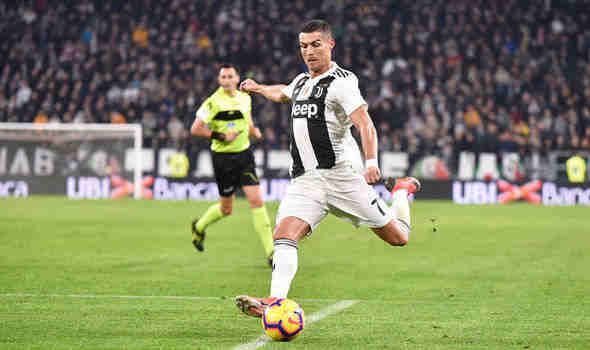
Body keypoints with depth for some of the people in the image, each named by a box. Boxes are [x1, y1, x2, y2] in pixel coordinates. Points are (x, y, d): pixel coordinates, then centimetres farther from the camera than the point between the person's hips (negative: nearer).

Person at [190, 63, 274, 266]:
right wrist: (221, 136, -19)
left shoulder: (245, 98, 6)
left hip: (244, 154, 4)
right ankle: (199, 226, 39)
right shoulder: (214, 102, -11)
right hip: (223, 157, -4)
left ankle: (270, 251, -8)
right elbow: (195, 129, -12)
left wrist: (254, 130, 3)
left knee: (256, 200, -9)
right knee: (226, 209, 7)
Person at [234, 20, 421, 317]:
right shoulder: (302, 81, 17)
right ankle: (275, 301, -32)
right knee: (284, 234, -21)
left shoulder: (341, 82, -7)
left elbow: (365, 125, -19)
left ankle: (402, 191, 34)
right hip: (304, 181, 6)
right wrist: (257, 88, 60)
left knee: (397, 238, 2)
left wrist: (371, 162, -34)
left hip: (339, 174, -5)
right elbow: (282, 93, 44)